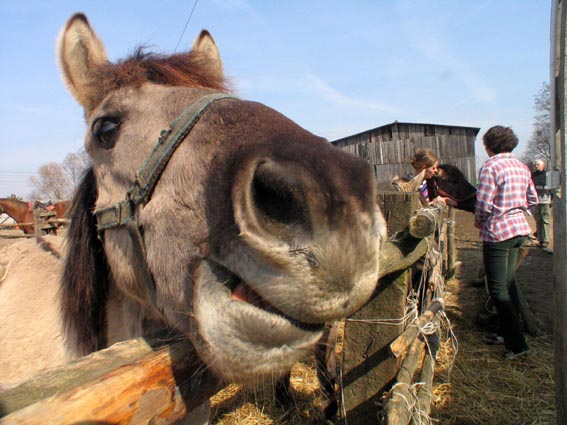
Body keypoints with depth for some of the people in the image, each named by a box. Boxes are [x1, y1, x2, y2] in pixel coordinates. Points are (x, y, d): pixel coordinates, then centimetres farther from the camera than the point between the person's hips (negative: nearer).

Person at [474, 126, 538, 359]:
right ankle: (507, 332, 31)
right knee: (508, 283, 19)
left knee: (498, 289, 1)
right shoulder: (521, 166, 9)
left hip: (497, 232, -8)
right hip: (519, 228, 9)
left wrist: (478, 222, -1)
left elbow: (484, 204, -19)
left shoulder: (490, 167, -15)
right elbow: (532, 199, 14)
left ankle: (517, 343, 5)